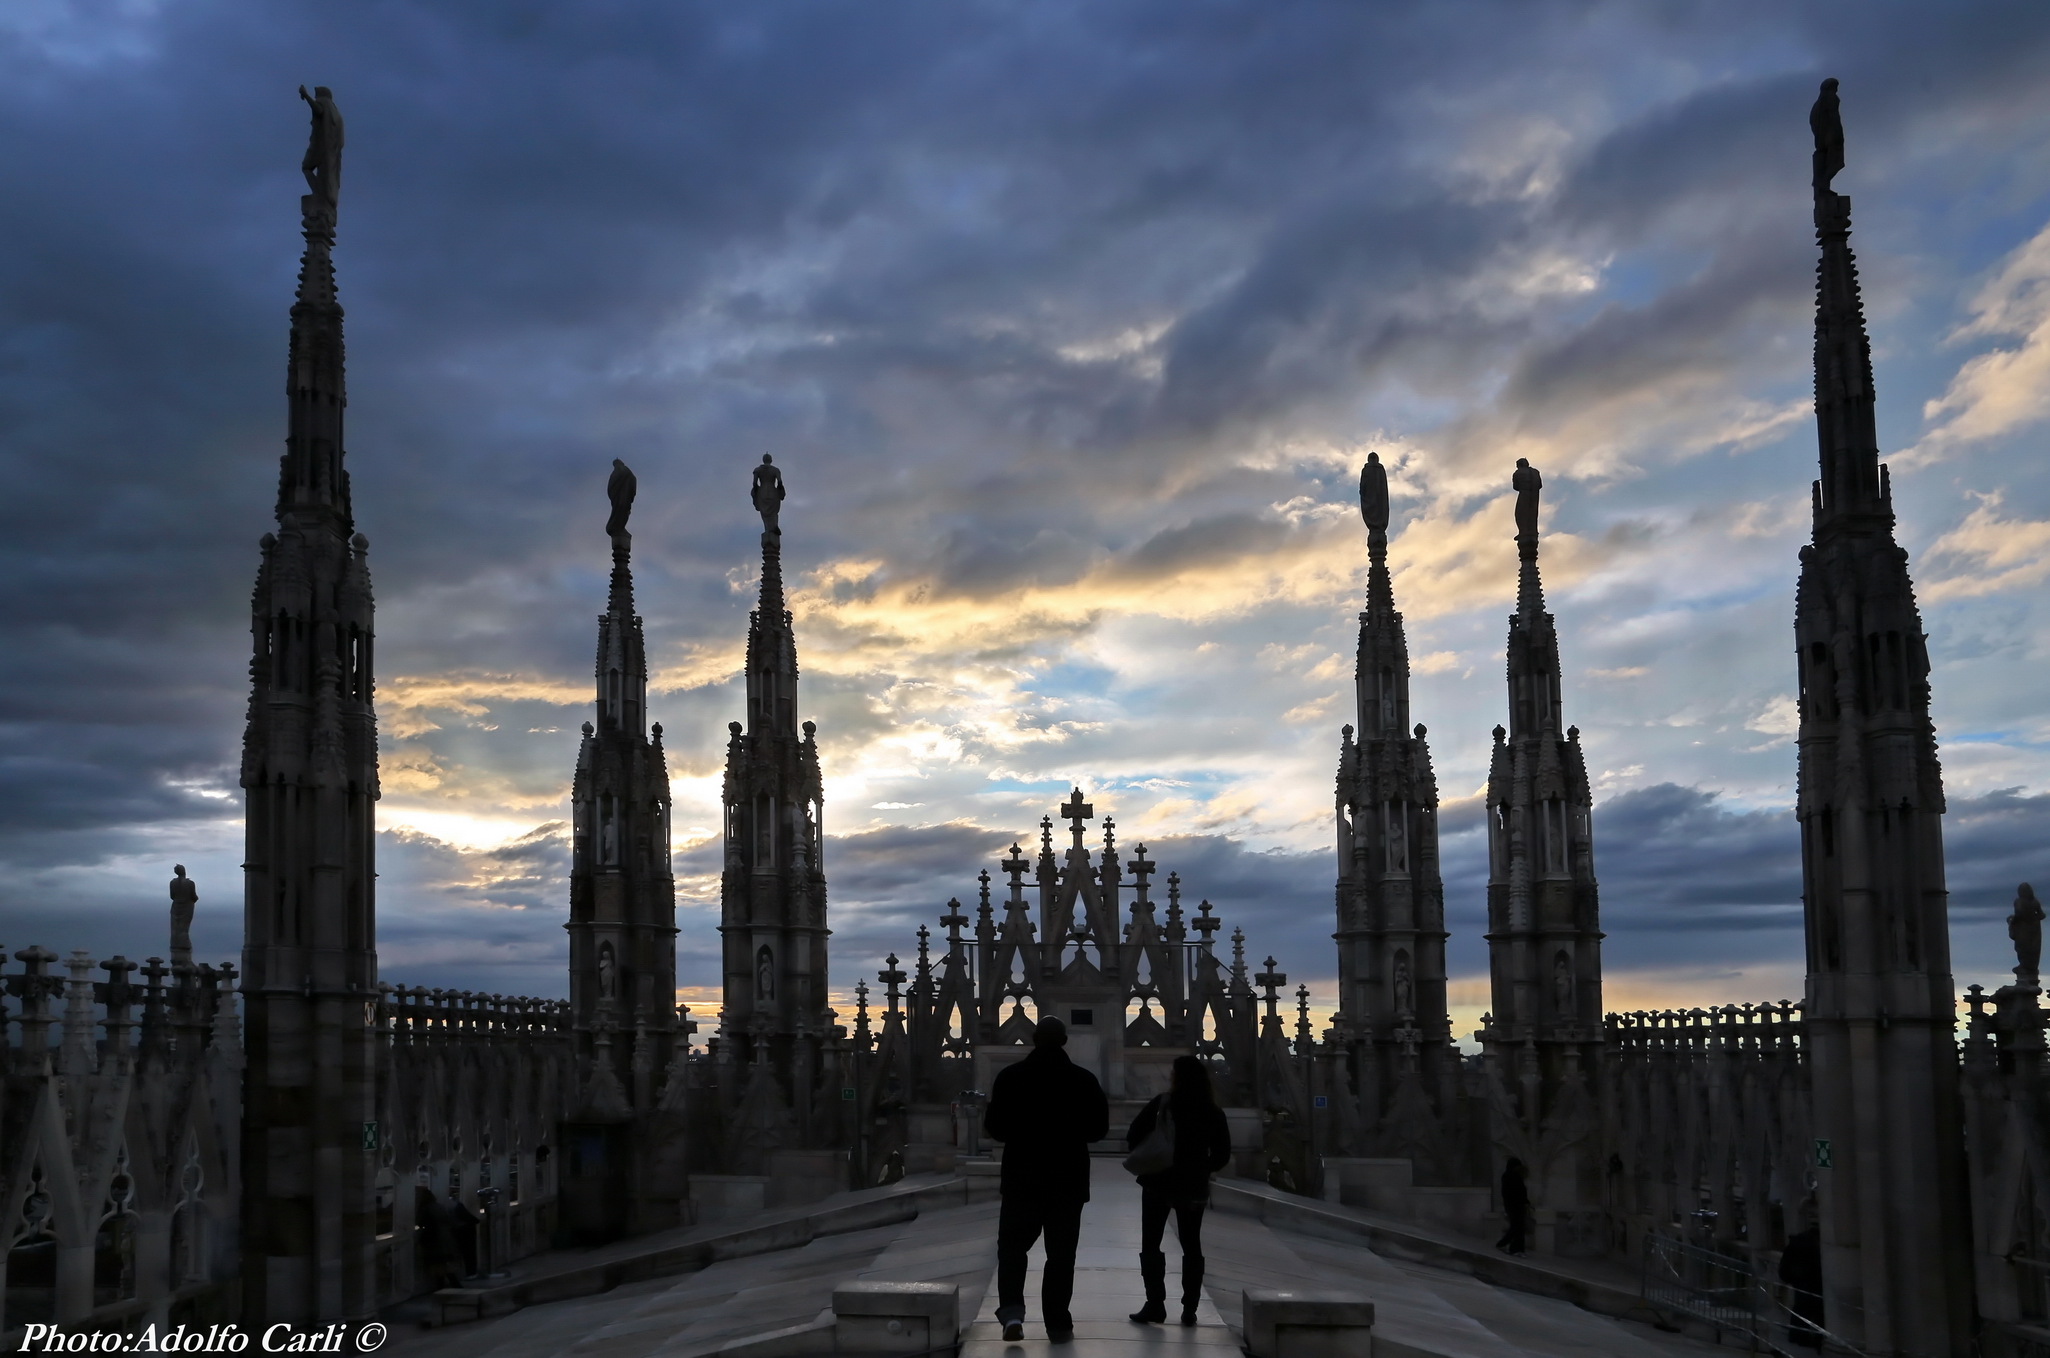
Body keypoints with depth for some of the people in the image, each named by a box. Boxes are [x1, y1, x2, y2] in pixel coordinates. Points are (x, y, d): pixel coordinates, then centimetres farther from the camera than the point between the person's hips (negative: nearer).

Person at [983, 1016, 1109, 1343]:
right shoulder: (1084, 1080, -3)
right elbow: (1099, 1128, 2)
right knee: (1061, 1254, 7)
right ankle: (1058, 1323, 7)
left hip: (1022, 1177, 0)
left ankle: (1012, 1310, -6)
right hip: (1069, 1180, 0)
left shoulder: (1010, 1077, -5)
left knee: (1012, 1246, 12)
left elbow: (994, 1126, -4)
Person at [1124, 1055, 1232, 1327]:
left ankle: (1155, 1305, -1)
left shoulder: (1163, 1103, -8)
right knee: (1192, 1247, 11)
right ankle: (1189, 1310, 9)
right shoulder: (1213, 1112, 0)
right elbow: (1222, 1154, 3)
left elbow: (1133, 1137, -9)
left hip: (1158, 1183, -3)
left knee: (1151, 1244, 6)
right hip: (1194, 1188, 3)